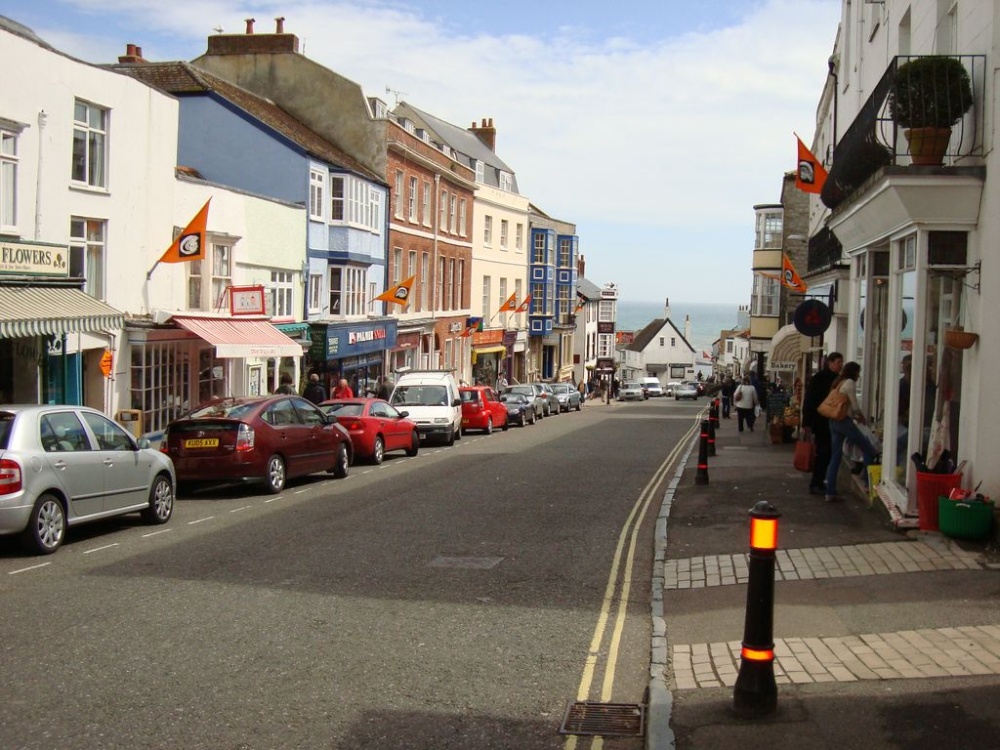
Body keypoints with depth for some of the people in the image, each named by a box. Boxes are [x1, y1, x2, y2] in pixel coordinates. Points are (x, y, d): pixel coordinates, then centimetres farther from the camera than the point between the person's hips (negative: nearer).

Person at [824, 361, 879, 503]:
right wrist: (861, 416, 11)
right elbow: (854, 406, -8)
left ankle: (830, 492, 4)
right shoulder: (850, 383, -7)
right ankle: (868, 481, 1)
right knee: (869, 450, 2)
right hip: (844, 422, -9)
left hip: (833, 421, 9)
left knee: (835, 457, 7)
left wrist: (855, 417, 17)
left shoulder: (837, 383, 18)